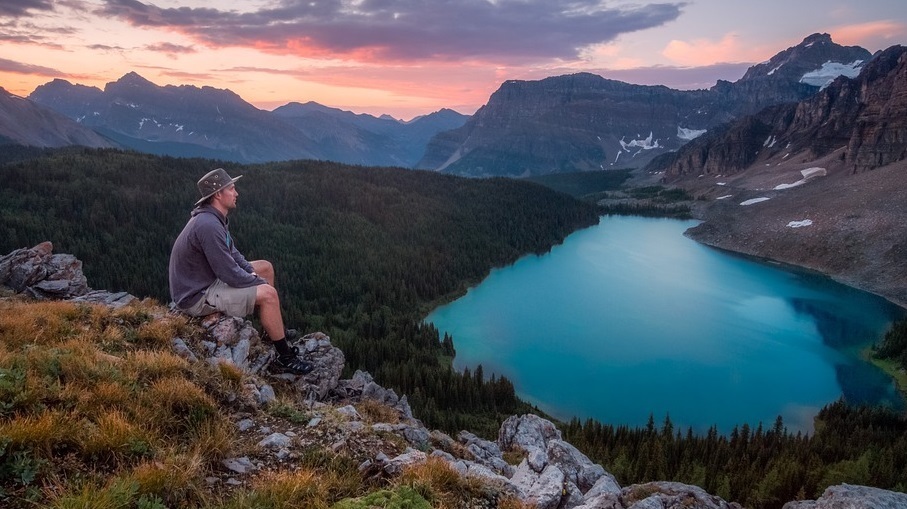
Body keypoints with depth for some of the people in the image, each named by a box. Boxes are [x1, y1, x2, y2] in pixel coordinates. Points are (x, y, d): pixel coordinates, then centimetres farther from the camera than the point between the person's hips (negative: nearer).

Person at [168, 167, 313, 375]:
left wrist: (252, 272, 1)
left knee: (265, 267, 15)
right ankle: (285, 359, -9)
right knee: (268, 294, -21)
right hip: (197, 296, -11)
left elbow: (232, 252, 17)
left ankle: (274, 330, 24)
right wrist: (260, 283, -12)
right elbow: (230, 275, -27)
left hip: (208, 278, 11)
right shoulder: (208, 226, -28)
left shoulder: (213, 218, 4)